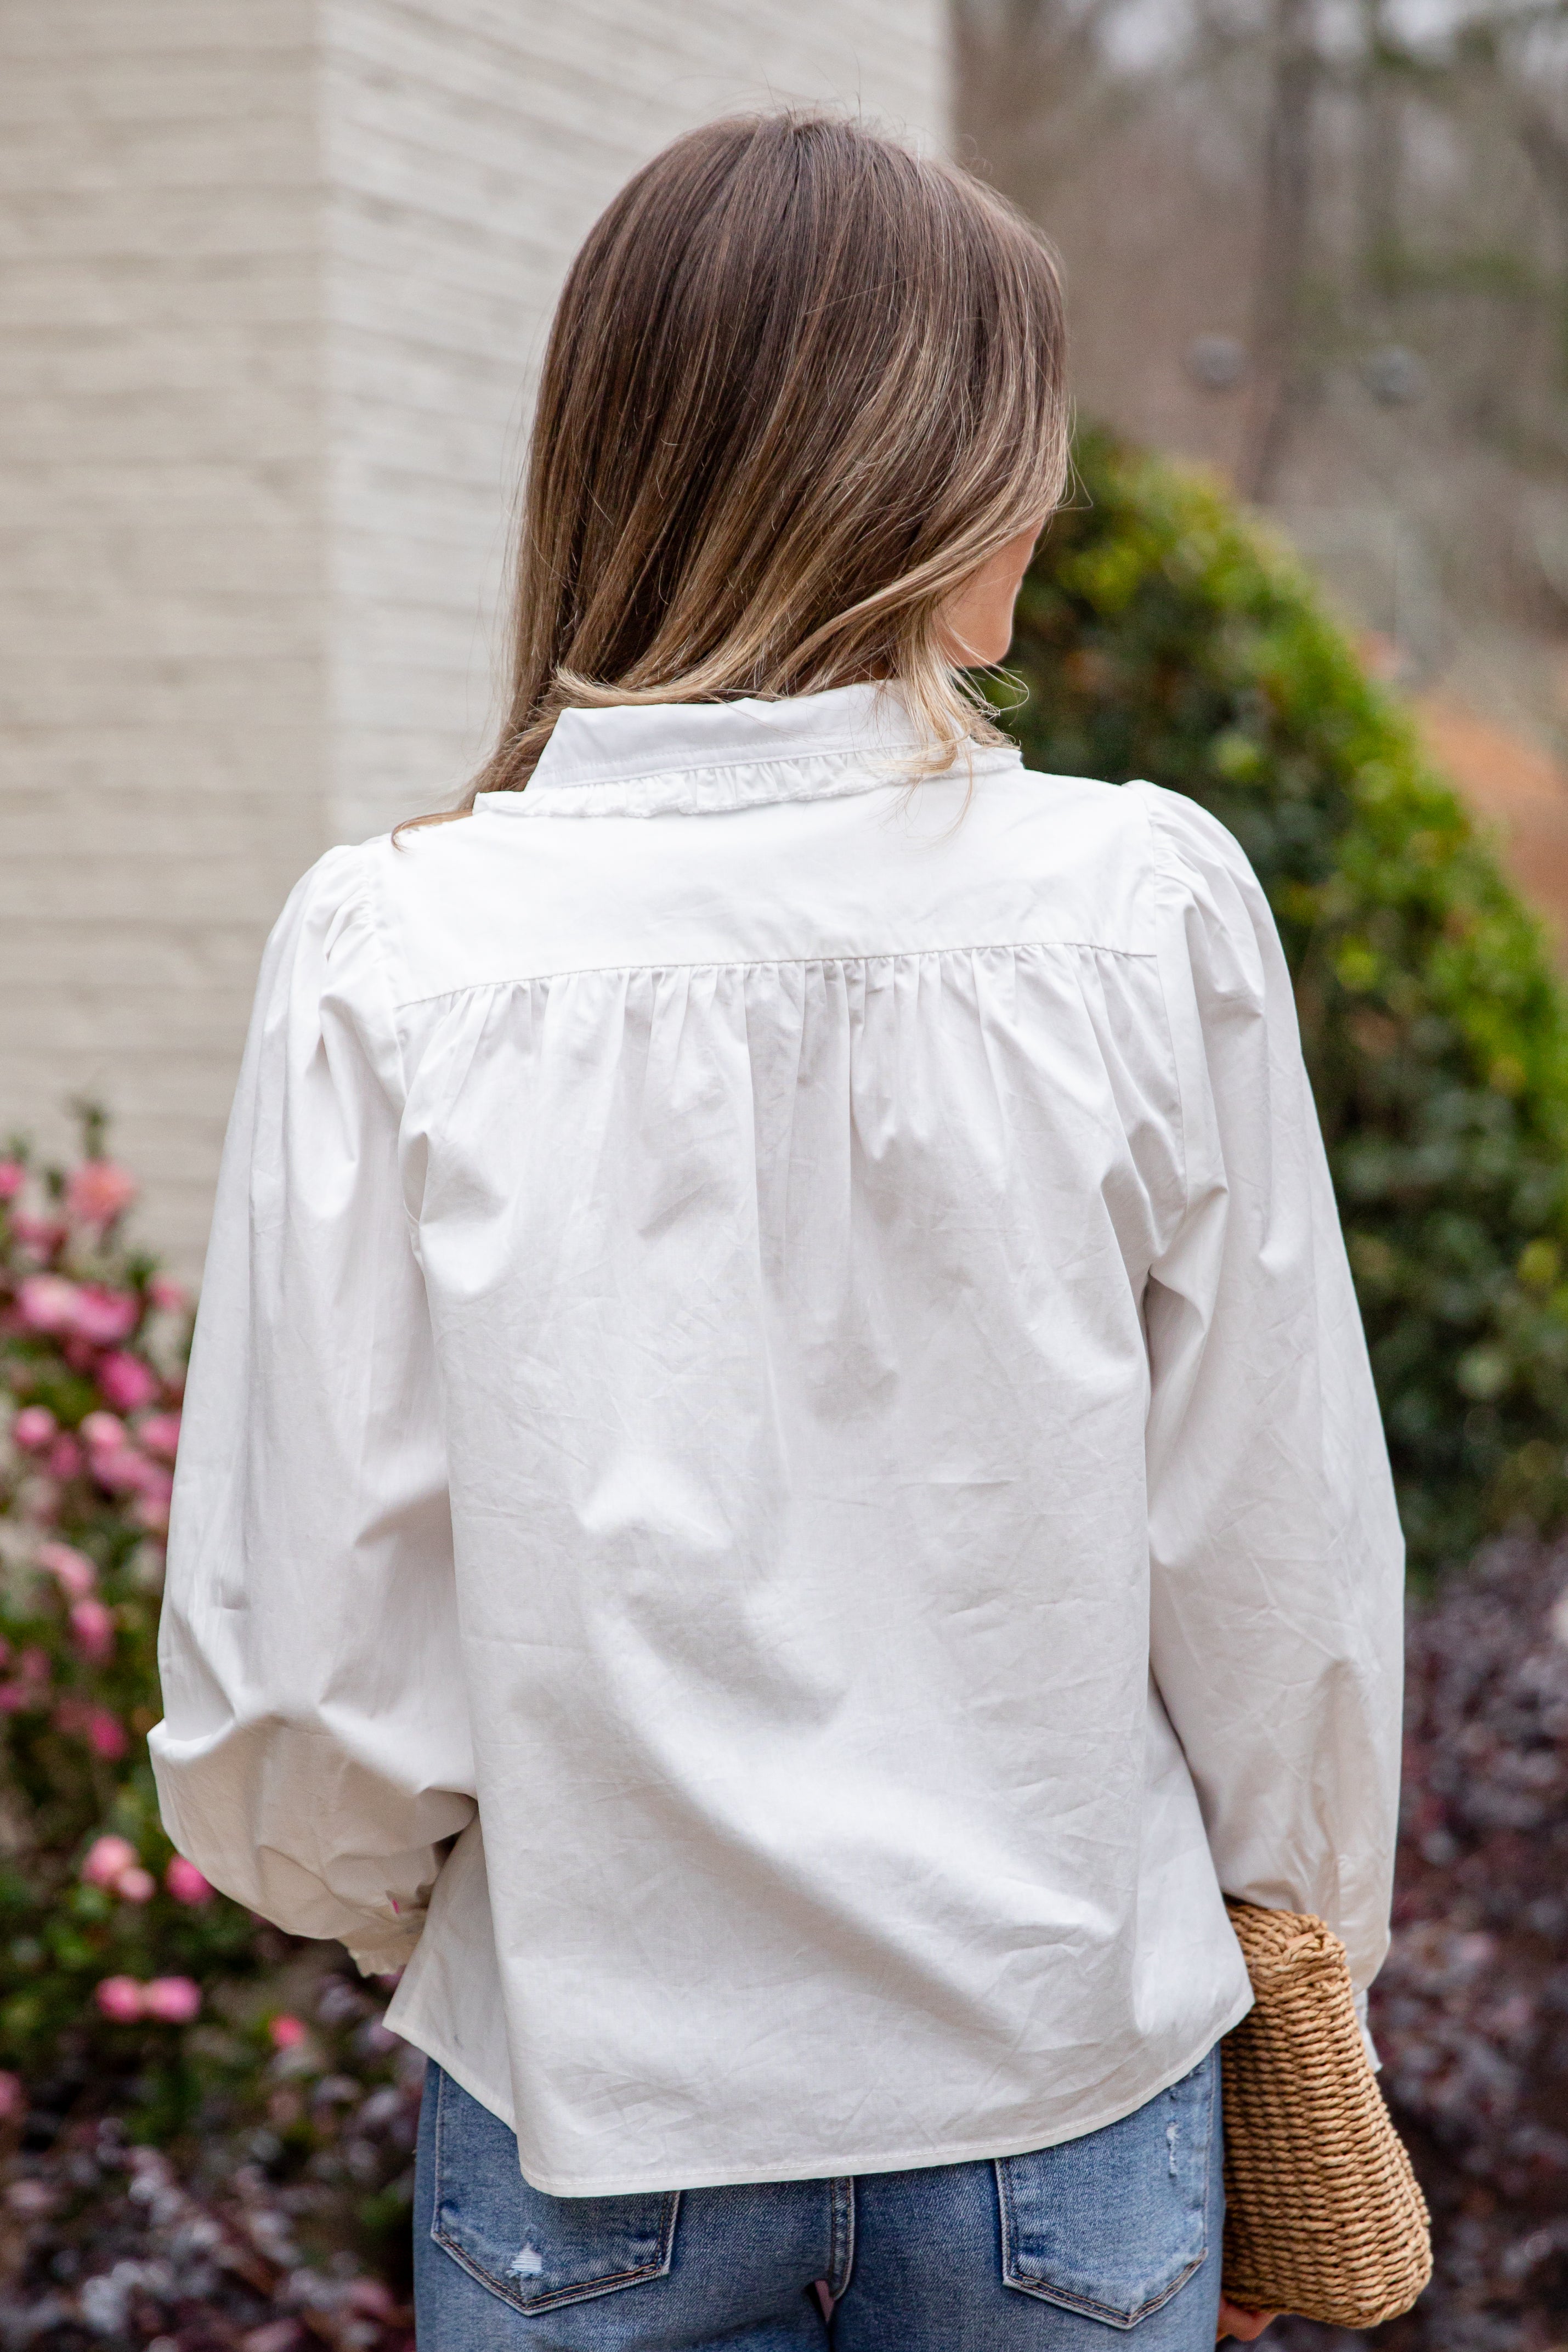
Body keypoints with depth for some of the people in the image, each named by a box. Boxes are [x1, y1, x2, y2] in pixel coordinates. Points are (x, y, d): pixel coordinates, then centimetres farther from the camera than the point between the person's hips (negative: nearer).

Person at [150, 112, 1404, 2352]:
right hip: (1063, 2087, 0)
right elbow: (1282, 1570, -4)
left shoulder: (389, 960, -11)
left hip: (593, 2101, 0)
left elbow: (298, 1666, -8)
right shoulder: (1152, 912, -11)